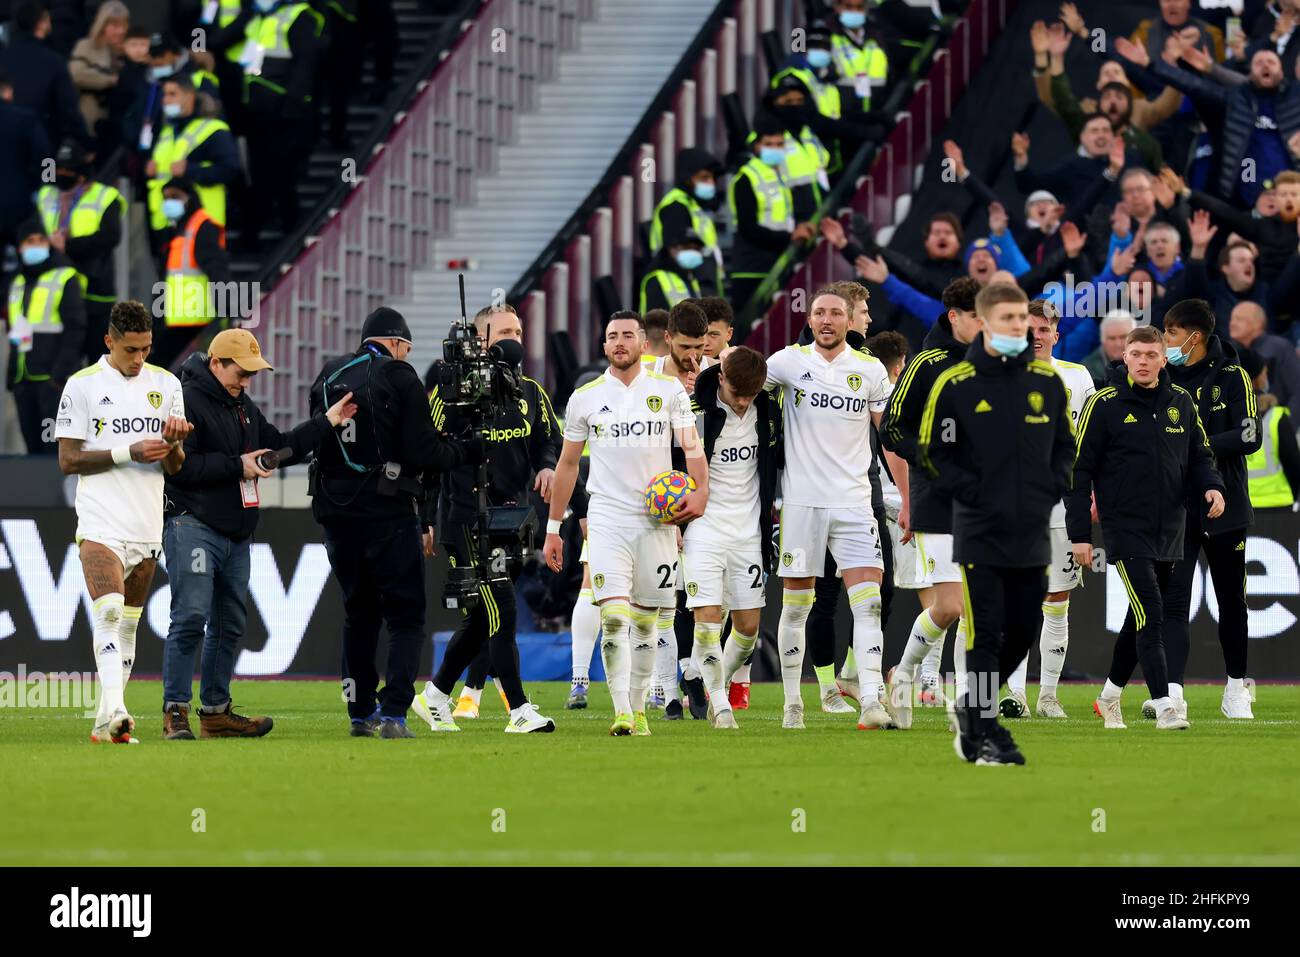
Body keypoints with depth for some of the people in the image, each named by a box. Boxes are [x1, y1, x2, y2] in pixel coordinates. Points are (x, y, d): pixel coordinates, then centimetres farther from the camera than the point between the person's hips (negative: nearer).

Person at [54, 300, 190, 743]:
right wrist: (129, 452, -13)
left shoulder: (166, 384, 10)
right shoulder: (83, 385, -1)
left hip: (148, 526, 5)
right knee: (109, 611, -21)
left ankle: (107, 722, 11)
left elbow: (175, 467, 11)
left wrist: (173, 444, -12)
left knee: (128, 624, 7)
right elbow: (68, 460, -4)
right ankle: (113, 709, -30)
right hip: (100, 521, -5)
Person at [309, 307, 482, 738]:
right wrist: (469, 450, 5)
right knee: (405, 617, -1)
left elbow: (315, 441, 15)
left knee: (358, 613, 17)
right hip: (388, 511, -5)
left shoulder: (328, 375, 10)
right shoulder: (399, 376, -6)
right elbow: (423, 452, -11)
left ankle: (361, 712, 19)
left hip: (336, 512, 5)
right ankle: (393, 712, -14)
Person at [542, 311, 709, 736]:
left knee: (645, 621, 6)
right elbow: (567, 465, 13)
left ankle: (637, 709, 18)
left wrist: (700, 491, -21)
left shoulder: (669, 391, 4)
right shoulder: (585, 398, 6)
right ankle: (621, 712, -18)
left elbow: (692, 446, -1)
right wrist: (553, 528, 12)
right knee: (614, 616, -15)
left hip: (657, 519, 1)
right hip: (606, 520, -1)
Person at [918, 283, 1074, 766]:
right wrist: (971, 493, -10)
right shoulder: (955, 384, -6)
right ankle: (982, 734, 1)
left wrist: (1050, 491, 3)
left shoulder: (1048, 382, 7)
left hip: (1032, 533, 5)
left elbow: (1065, 445, 16)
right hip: (980, 532, -5)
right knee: (984, 633, -5)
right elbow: (931, 454, -3)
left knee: (1024, 630, 9)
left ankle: (973, 705, 29)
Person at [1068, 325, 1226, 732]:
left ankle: (1110, 695, 31)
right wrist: (1080, 533, -9)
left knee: (1143, 619, 14)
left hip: (1169, 530, 5)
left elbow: (1200, 455, 16)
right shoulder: (1104, 404, -7)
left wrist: (1211, 486, -7)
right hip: (1125, 529, -5)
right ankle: (1164, 707, -18)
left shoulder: (1181, 402, 7)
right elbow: (1079, 471, -5)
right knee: (1149, 615, -15)